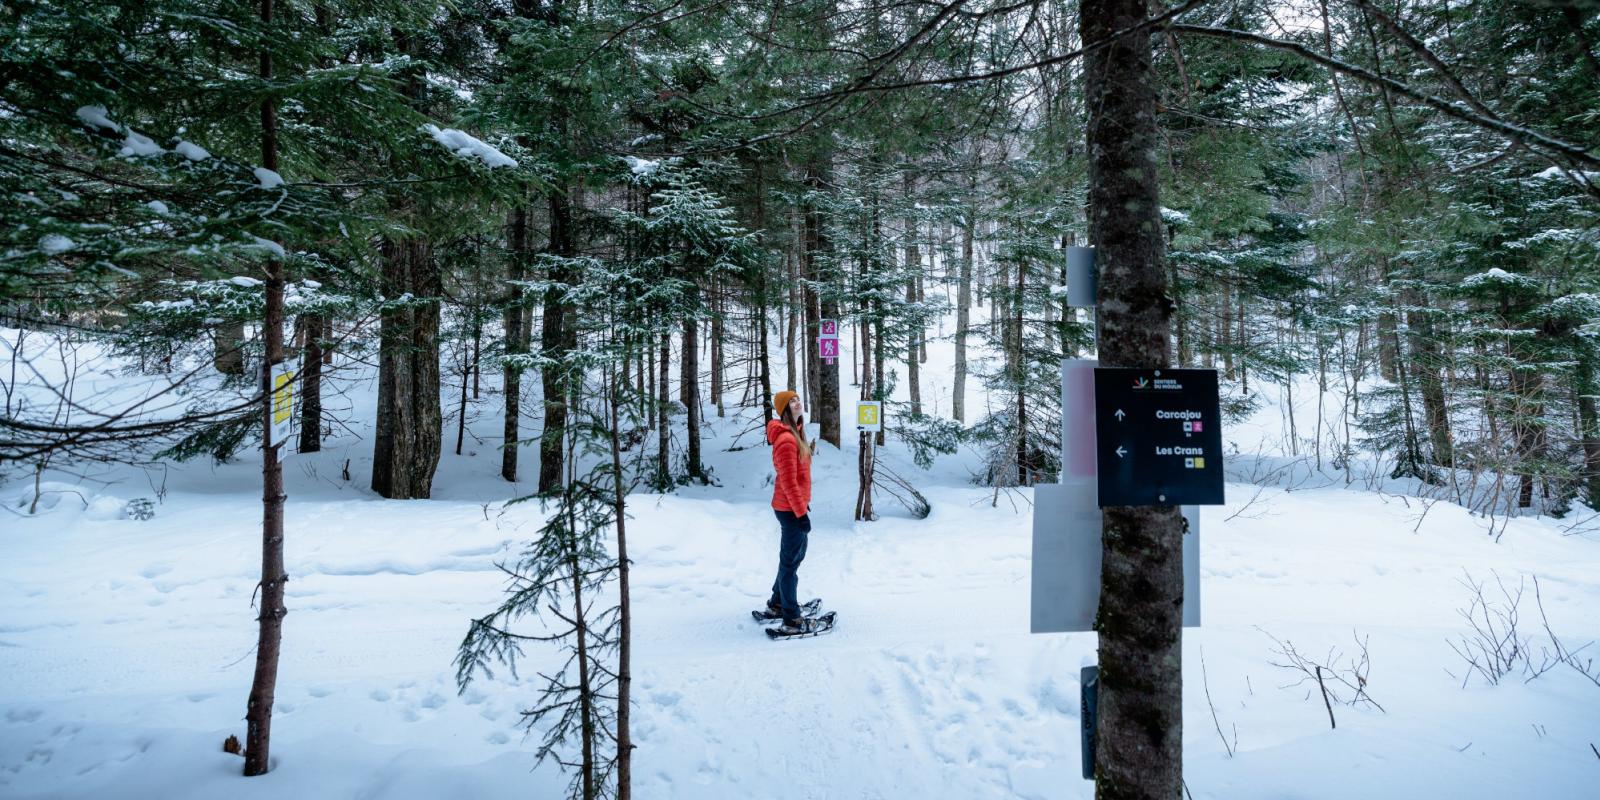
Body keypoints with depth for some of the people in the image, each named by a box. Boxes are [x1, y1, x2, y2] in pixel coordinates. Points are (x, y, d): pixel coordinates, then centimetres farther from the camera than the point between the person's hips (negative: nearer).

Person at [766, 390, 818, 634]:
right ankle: (792, 620, 8)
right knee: (791, 561, -2)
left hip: (794, 504, 10)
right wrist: (801, 513, -21)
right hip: (791, 509, -10)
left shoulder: (795, 434, 9)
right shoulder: (786, 440, -22)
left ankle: (777, 603, 37)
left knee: (795, 556, 22)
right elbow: (788, 481, -24)